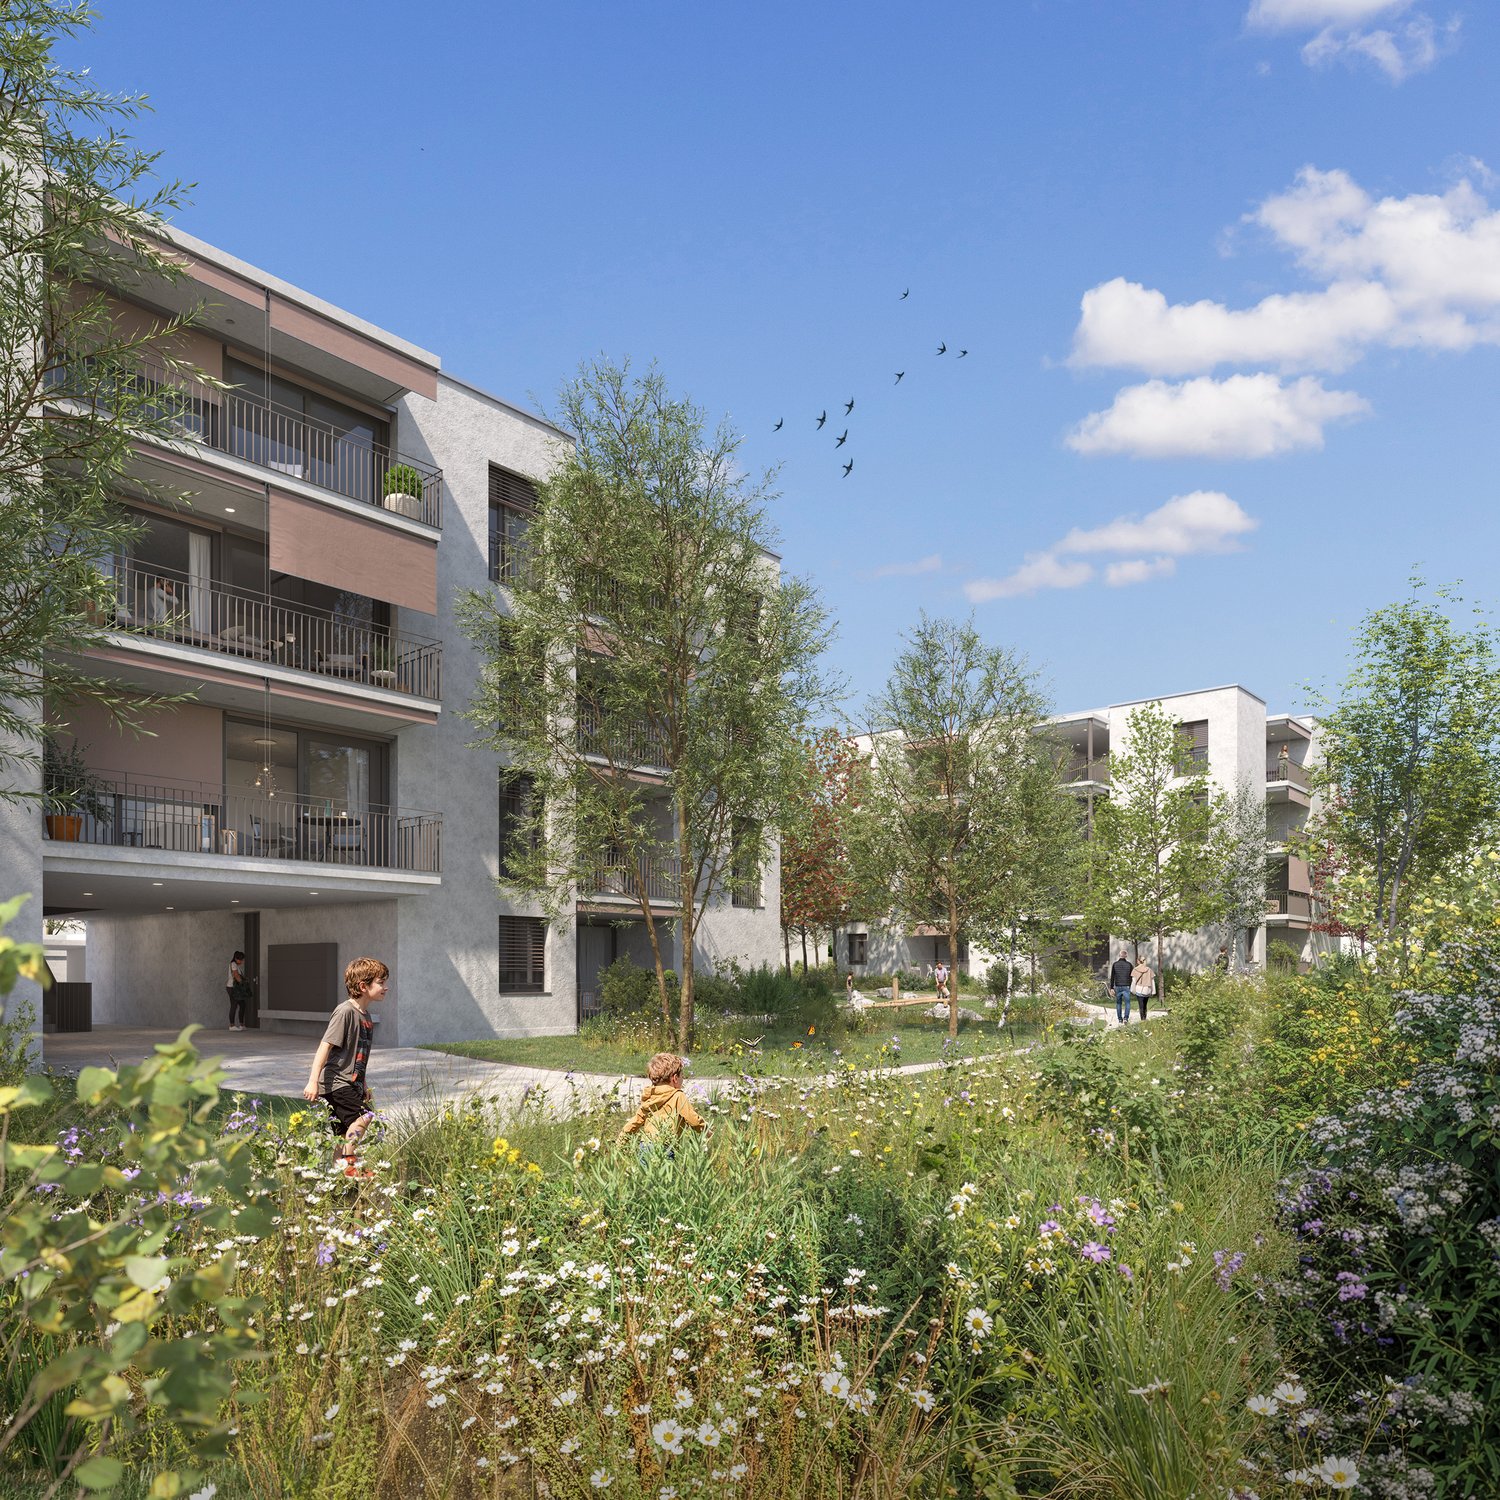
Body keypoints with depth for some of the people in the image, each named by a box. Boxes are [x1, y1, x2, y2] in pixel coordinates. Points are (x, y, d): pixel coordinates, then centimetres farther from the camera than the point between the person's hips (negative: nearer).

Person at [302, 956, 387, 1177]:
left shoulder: (365, 1015, 13)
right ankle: (348, 1164, -11)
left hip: (350, 1083, 10)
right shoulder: (346, 1012, -15)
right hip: (336, 1082, -9)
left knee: (346, 1132, 11)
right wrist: (313, 1081, -23)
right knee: (364, 1116, -21)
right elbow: (325, 1046, -19)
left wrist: (363, 1084, 29)